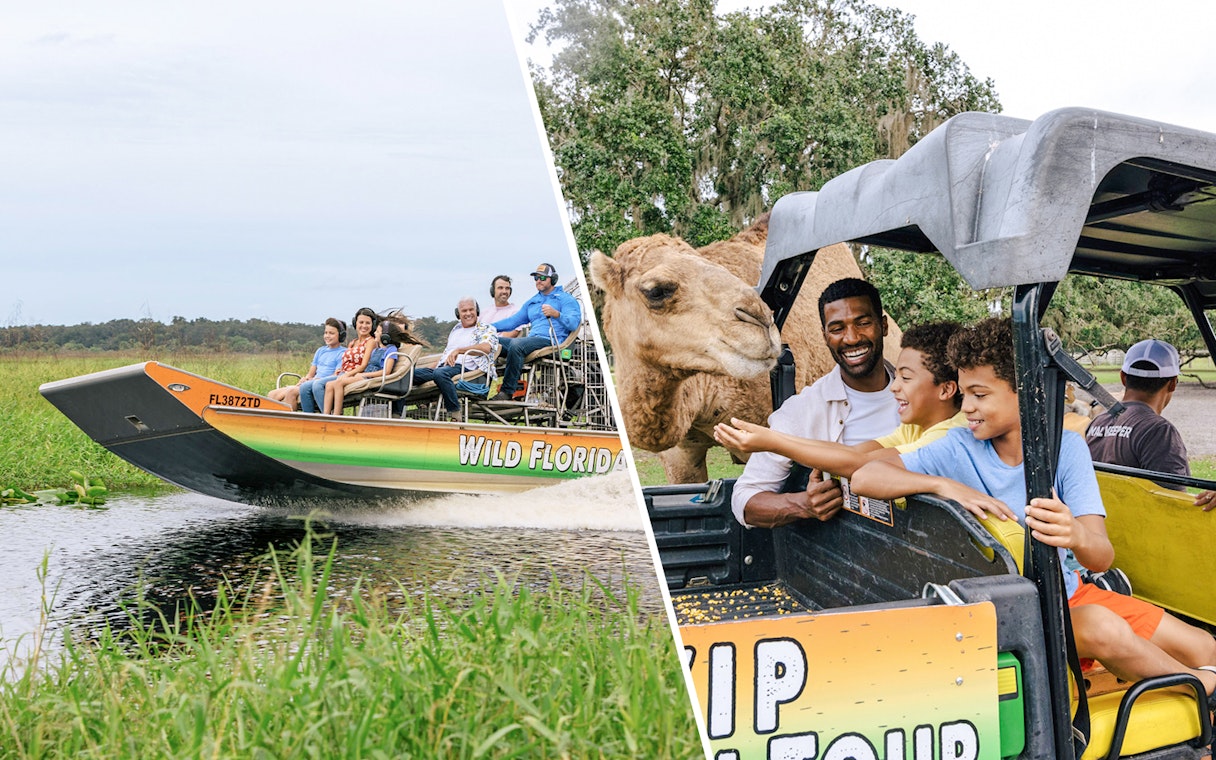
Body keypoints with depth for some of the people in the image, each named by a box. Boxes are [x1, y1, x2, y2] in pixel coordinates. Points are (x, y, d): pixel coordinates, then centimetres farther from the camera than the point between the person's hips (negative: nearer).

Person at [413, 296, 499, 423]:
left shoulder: (486, 329, 8)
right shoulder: (456, 330, 32)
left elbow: (486, 348, -13)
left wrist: (459, 350, -22)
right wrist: (433, 367, 17)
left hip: (466, 368, -7)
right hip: (444, 366, 7)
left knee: (440, 373, -40)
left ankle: (455, 416, -38)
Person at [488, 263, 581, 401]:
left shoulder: (565, 299, 7)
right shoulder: (531, 302, 30)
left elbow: (574, 323, -9)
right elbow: (514, 320, 29)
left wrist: (556, 314, -27)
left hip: (551, 341, -7)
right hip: (532, 340, 7)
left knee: (516, 344, -35)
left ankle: (507, 391, -35)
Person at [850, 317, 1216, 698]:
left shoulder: (1067, 447, -8)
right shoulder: (959, 449, -11)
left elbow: (1102, 557, -17)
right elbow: (864, 477, -18)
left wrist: (1075, 535, -41)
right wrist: (945, 485, -30)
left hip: (1070, 593, 3)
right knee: (1101, 625, -29)